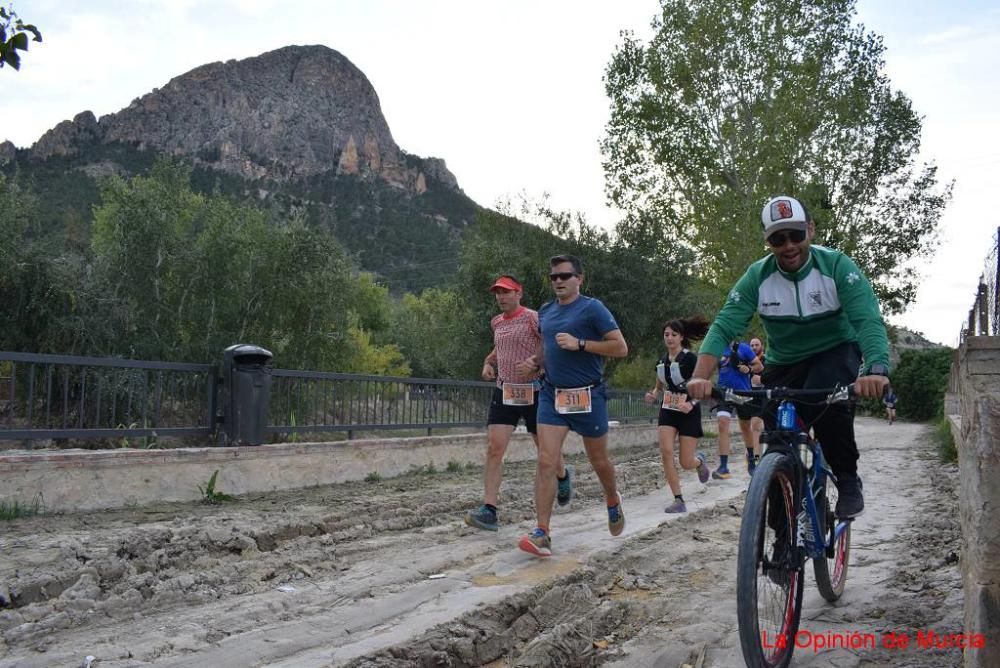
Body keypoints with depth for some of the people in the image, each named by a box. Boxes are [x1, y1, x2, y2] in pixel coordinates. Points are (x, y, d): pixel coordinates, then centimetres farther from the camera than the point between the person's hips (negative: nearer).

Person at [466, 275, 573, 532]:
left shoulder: (533, 318, -8)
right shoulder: (497, 323, 11)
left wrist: (534, 364, -25)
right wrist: (488, 362, 11)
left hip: (533, 392, -4)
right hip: (503, 392, 4)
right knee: (494, 448, -10)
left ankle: (564, 475, 46)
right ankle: (489, 510, -12)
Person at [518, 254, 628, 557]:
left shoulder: (592, 308, -7)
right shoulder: (545, 311, 10)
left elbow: (621, 348, -12)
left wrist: (579, 343, -19)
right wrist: (537, 362, 8)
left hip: (588, 396, -4)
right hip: (551, 394, 4)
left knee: (599, 461, 13)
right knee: (546, 461, -10)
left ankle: (613, 502, 44)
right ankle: (542, 533, -10)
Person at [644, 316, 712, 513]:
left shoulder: (689, 358, -11)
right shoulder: (661, 361, 6)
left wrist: (691, 403, -30)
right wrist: (653, 394, -3)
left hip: (688, 413, -4)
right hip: (667, 411, 4)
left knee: (686, 463, -3)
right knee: (666, 452, -17)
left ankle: (700, 461, 37)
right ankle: (679, 500, -9)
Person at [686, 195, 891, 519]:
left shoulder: (837, 266, -21)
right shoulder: (757, 276, -15)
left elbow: (869, 321, -32)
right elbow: (724, 326, -23)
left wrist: (876, 369, -52)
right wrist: (701, 376, -41)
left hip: (836, 351, -2)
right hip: (783, 364, 3)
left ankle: (848, 479, -11)